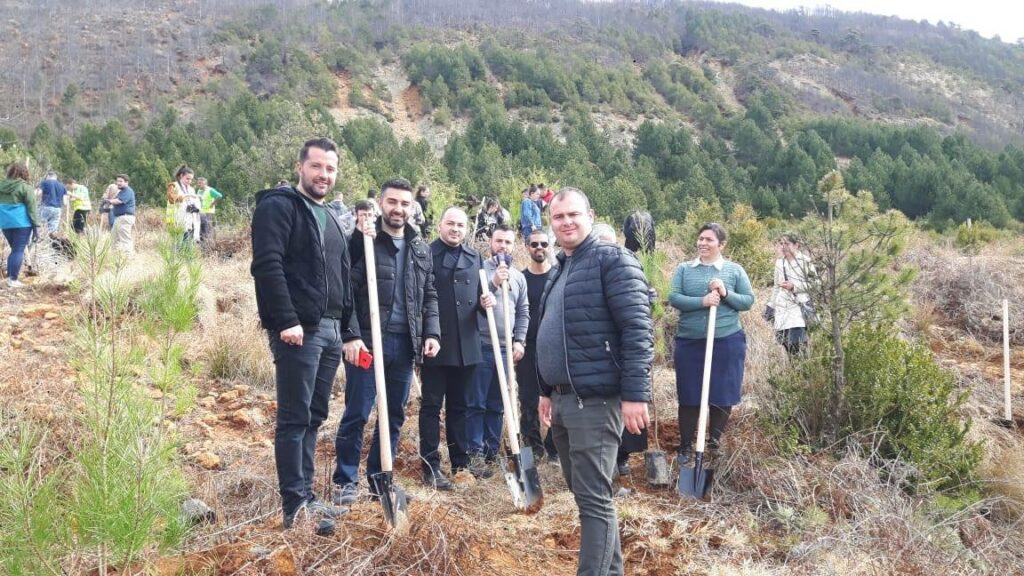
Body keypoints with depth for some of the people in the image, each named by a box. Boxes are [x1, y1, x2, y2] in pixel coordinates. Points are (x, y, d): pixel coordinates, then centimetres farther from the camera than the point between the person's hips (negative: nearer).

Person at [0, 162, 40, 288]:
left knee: (14, 249, 18)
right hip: (21, 222, -6)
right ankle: (13, 280, -4)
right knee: (19, 250, -2)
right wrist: (36, 225, -9)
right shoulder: (25, 187, -8)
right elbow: (31, 208, -11)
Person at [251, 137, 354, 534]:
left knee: (313, 418, 12)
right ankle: (296, 507, 1)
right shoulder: (278, 206, -5)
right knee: (294, 419, -5)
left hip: (330, 330, 9)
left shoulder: (330, 218, 21)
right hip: (297, 330, -8)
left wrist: (347, 330, 19)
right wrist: (286, 321, -23)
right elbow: (267, 265, -17)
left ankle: (304, 496, 21)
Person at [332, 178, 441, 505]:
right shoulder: (362, 241, -4)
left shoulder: (420, 248, 13)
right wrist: (351, 335, -16)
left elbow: (429, 296, 16)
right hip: (368, 340, -5)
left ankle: (379, 479, 24)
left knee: (394, 416, 11)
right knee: (357, 414, -1)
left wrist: (431, 333, 5)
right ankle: (345, 481, 13)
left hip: (405, 343, 5)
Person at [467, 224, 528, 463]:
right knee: (476, 403, -2)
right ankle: (475, 452, 4)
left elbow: (523, 313, 15)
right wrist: (493, 284, -19)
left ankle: (492, 452, 17)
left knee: (497, 405, 10)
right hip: (481, 346, -5)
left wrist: (519, 341, 4)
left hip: (506, 349, 5)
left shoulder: (518, 277, 15)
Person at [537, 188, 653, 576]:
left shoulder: (612, 260, -9)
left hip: (595, 399, -9)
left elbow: (638, 329, -17)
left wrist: (635, 394, -22)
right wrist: (547, 391, 24)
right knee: (582, 490, 16)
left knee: (593, 497, -6)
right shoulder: (559, 270, 18)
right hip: (563, 400, 9)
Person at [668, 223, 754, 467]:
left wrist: (726, 294, -14)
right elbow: (674, 298, -5)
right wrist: (702, 301, -19)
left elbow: (748, 300, 3)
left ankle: (715, 440, 27)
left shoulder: (735, 270, 5)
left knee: (724, 394, 6)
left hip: (727, 341, 0)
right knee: (689, 396, 4)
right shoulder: (683, 269, 6)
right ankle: (685, 445, 17)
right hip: (689, 342, 0)